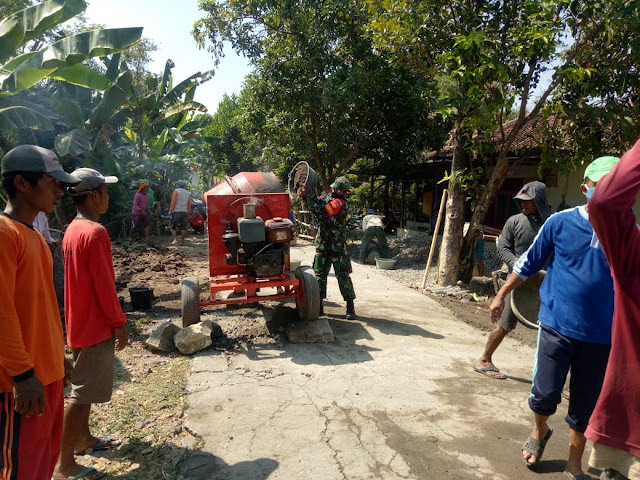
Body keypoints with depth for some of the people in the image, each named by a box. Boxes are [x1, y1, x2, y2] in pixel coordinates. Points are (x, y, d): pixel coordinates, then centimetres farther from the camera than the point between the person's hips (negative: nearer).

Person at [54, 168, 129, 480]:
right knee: (82, 392, -1)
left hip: (80, 320, 10)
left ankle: (83, 438, 36)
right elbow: (104, 284, -22)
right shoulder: (95, 233, -22)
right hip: (95, 324, -10)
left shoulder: (73, 230, 8)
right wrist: (119, 322, -13)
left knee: (84, 386, 21)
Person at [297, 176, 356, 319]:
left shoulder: (340, 203, -19)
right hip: (322, 244, 8)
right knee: (319, 274, 9)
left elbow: (319, 211, -26)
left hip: (337, 247, -8)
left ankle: (350, 307, 5)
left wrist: (305, 196, -20)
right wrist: (305, 194, -4)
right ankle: (319, 306, 18)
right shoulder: (328, 198, 9)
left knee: (342, 275, -2)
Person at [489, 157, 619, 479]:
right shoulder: (560, 222, -5)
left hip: (601, 335, 1)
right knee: (545, 393, 0)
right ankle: (540, 431, 35)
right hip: (557, 325, -1)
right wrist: (501, 295, 8)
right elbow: (529, 262, 5)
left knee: (585, 405, 12)